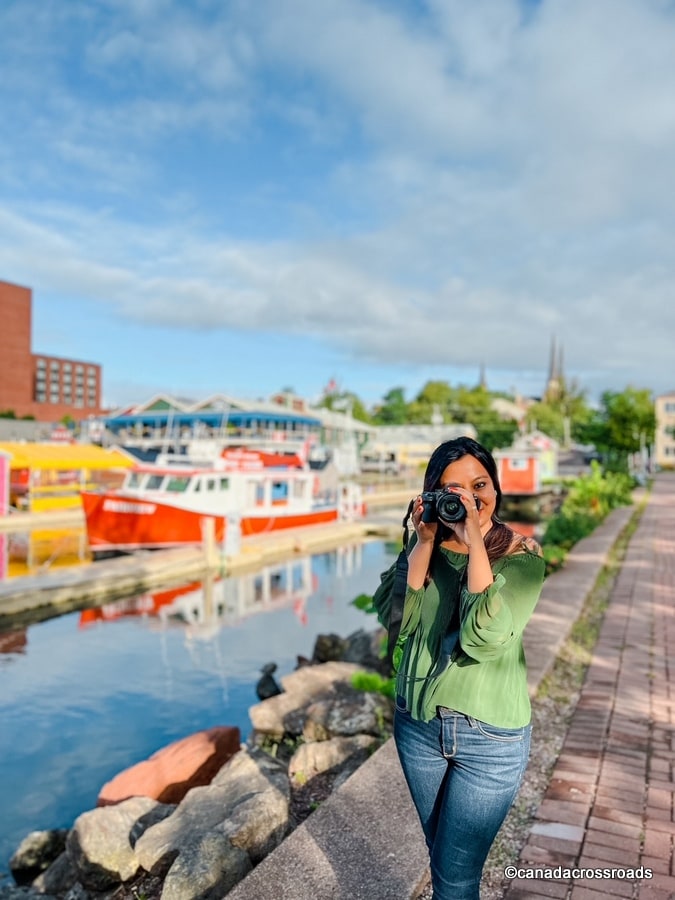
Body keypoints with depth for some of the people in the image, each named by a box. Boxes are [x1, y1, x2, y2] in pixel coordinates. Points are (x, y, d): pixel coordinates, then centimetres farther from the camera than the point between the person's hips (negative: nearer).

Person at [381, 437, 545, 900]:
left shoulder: (522, 554, -13)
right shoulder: (426, 547, -3)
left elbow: (487, 635, -27)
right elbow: (398, 620, -15)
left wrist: (476, 541, -28)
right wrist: (425, 543, -20)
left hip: (491, 736, -4)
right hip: (419, 724, 4)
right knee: (441, 856, 23)